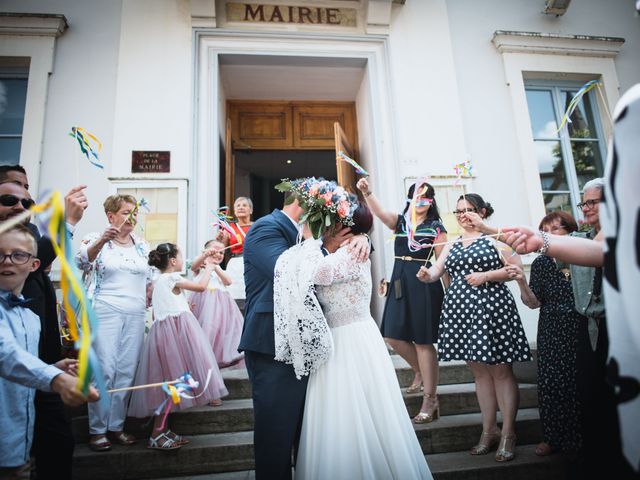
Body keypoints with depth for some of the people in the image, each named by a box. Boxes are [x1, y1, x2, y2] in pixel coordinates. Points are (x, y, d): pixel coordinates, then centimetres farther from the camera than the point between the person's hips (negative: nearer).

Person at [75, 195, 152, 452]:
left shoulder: (143, 245, 15)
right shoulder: (96, 239, 2)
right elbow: (81, 261, -17)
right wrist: (102, 240, -33)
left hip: (136, 315, 4)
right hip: (105, 312, -4)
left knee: (127, 372, 5)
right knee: (105, 370, -6)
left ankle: (116, 426, 17)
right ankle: (97, 429, 8)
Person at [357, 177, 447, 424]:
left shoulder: (436, 227, 0)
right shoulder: (400, 221, 11)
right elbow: (379, 211, -7)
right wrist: (366, 192, -25)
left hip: (424, 285, -5)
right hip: (400, 283, 5)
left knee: (423, 341, -2)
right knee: (393, 336, 7)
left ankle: (430, 400, 10)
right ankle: (420, 372, 36)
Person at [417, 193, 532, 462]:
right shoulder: (452, 244, 16)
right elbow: (436, 271, 10)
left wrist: (485, 276, -15)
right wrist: (426, 275, -12)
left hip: (491, 308, -5)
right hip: (460, 310, 5)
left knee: (500, 371, 1)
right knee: (479, 372, 12)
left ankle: (508, 433, 14)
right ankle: (489, 431, 23)